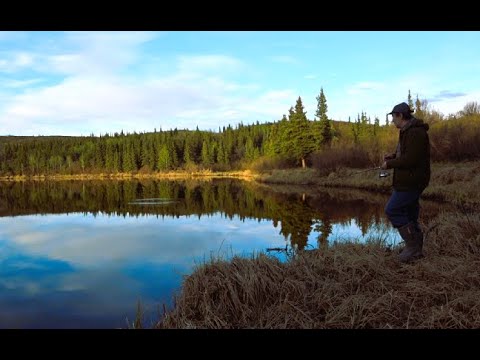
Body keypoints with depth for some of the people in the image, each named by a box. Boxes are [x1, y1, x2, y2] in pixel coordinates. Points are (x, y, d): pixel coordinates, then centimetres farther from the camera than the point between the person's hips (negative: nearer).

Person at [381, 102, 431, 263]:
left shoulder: (415, 133, -19)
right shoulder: (407, 131, 15)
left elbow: (410, 159, -25)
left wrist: (389, 164, -14)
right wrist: (393, 156, 8)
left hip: (411, 181, -11)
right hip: (408, 180, 11)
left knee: (392, 210, -7)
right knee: (409, 213, 14)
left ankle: (413, 245, 1)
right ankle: (416, 249, 23)